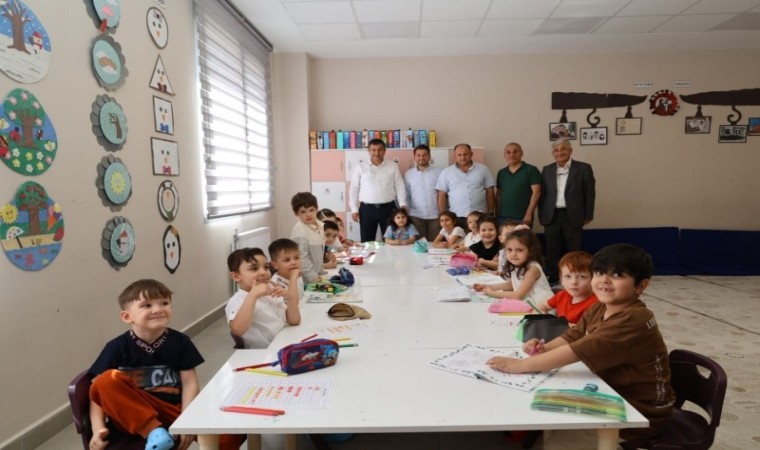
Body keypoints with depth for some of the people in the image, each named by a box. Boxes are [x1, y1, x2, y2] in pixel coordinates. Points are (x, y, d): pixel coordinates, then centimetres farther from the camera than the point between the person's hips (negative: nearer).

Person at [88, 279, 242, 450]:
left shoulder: (180, 341, 1)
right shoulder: (118, 347, -4)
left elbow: (189, 382, -2)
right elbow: (99, 388, -5)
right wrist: (98, 428, -18)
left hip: (174, 411, 1)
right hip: (132, 416, 0)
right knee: (108, 380, -30)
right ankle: (154, 431, -24)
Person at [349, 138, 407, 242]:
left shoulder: (393, 166, 7)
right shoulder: (360, 167, 4)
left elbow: (400, 186, 6)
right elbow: (354, 189, 4)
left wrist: (402, 204, -6)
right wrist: (354, 209, -2)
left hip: (388, 208, 1)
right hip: (367, 209, -1)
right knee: (367, 242, 4)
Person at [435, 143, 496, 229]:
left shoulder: (483, 169, 6)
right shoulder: (446, 172, 4)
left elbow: (489, 192, 8)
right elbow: (442, 195, 3)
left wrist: (490, 213, 4)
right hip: (455, 218, -1)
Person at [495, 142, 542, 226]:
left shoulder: (531, 170, 0)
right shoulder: (501, 173, 13)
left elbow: (536, 192, -7)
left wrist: (529, 214, -13)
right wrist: (497, 215, 6)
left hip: (522, 218, -4)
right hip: (502, 217, 4)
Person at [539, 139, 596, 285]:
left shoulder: (583, 168, -1)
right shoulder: (547, 170, 8)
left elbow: (590, 193, -1)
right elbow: (542, 194, 9)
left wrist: (587, 216, -3)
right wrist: (541, 216, 4)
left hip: (573, 217, -2)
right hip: (552, 217, 3)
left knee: (574, 252, 6)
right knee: (552, 251, 8)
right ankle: (552, 281, 19)